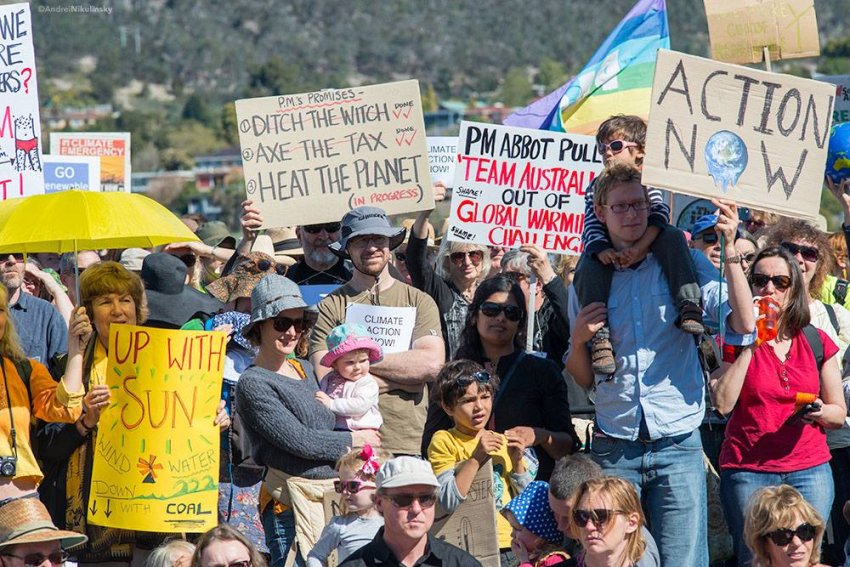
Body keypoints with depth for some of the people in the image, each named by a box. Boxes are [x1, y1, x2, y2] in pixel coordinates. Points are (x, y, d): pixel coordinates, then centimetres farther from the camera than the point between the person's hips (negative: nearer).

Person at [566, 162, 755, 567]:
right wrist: (578, 339, -5)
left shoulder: (684, 263, 4)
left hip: (677, 444, -2)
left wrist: (730, 247, -14)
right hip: (614, 449, 2)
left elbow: (742, 325, -10)